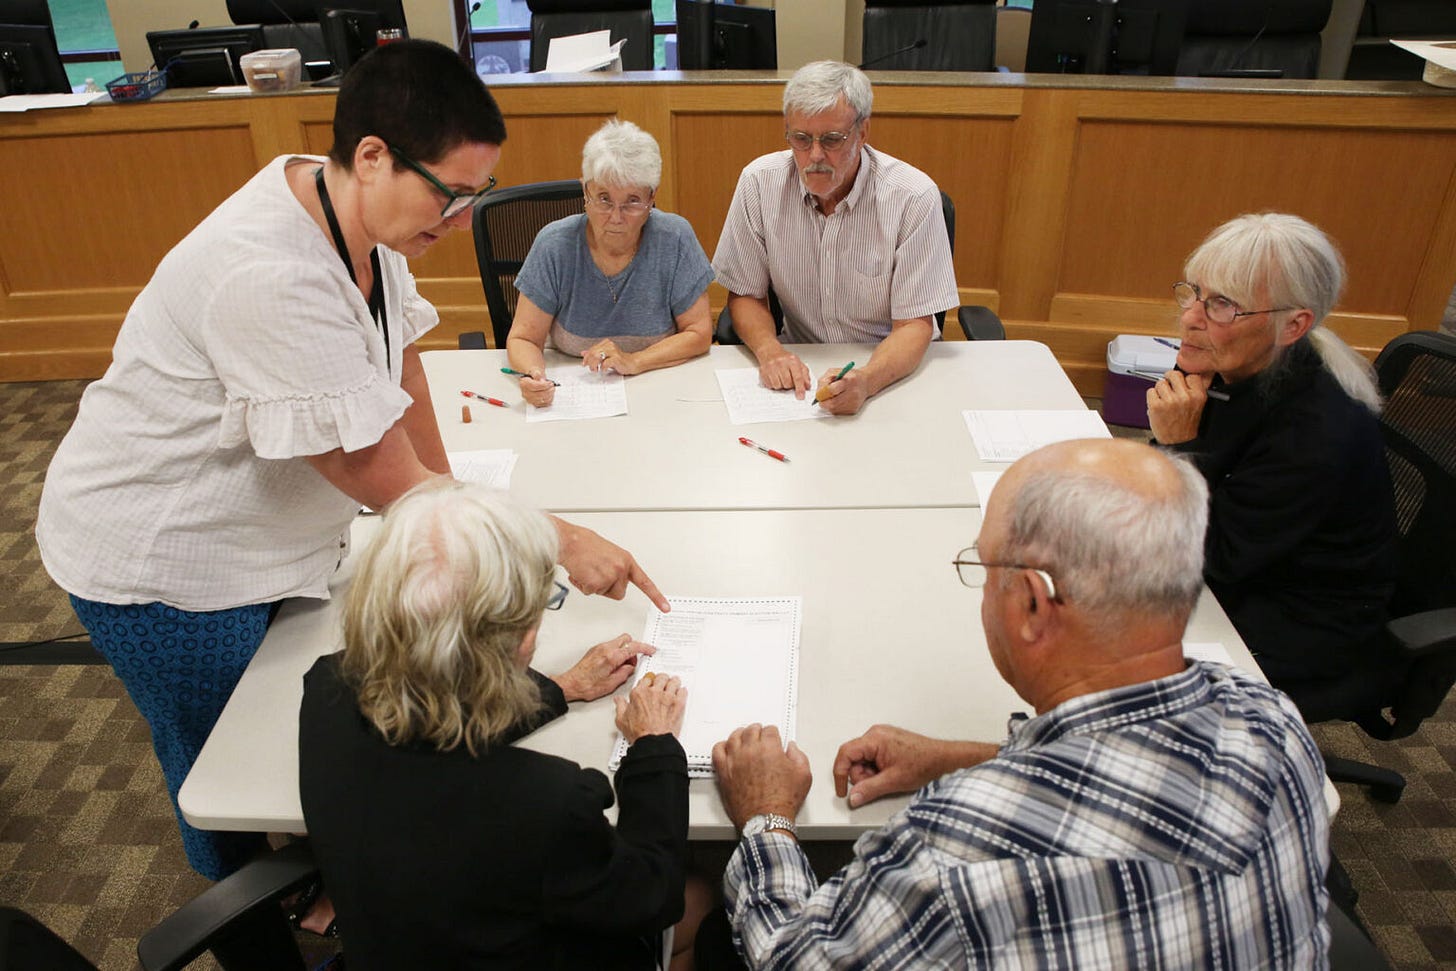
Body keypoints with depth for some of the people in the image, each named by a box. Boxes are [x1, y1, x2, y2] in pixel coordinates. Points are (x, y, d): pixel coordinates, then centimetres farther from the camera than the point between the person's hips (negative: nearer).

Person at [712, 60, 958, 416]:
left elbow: (914, 324, -13)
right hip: (799, 366, 2)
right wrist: (769, 349, -20)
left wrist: (866, 380, -35)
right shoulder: (759, 182, -6)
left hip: (893, 370, -1)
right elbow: (745, 294, 2)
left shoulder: (915, 196, -13)